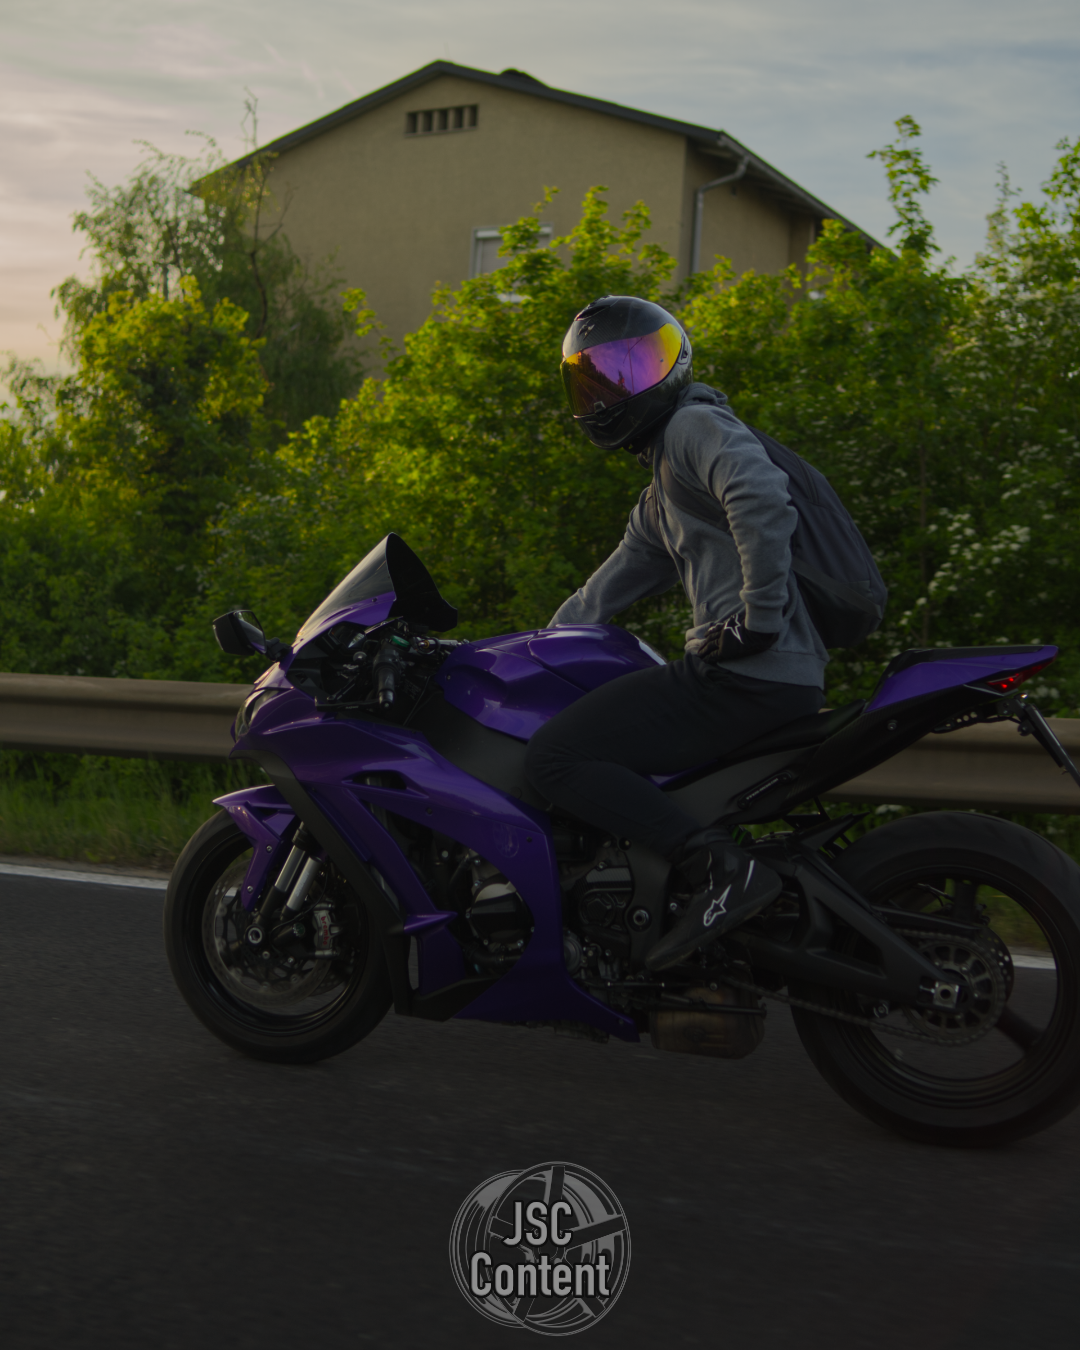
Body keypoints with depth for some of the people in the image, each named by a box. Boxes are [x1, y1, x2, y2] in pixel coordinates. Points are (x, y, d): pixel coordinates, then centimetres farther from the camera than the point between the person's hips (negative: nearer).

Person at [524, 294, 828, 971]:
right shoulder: (658, 498, 28)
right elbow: (604, 593, 34)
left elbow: (762, 497, -24)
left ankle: (721, 867, -22)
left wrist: (759, 616, -24)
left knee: (555, 757, -14)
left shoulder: (695, 423, -3)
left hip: (750, 675, -10)